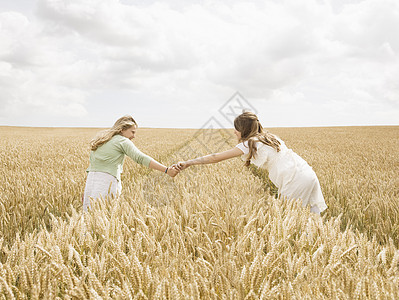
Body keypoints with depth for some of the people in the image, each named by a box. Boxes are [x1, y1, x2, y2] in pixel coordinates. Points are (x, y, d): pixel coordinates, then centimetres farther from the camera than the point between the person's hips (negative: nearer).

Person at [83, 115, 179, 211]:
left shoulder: (100, 139, 19)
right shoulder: (123, 141, -4)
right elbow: (141, 158, -17)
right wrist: (166, 170, -24)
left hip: (91, 179, 8)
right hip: (107, 181, -8)